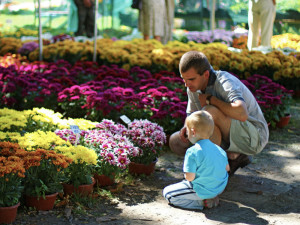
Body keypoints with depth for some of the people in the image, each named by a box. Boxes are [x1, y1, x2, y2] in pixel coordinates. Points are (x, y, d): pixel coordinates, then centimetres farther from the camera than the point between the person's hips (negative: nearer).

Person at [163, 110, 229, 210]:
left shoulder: (192, 152, -22)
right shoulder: (219, 150, 1)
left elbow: (189, 177, -23)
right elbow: (227, 168, 13)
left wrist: (186, 175, 0)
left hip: (203, 191, -8)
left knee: (167, 192, 2)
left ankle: (201, 203, -7)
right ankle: (211, 197, 11)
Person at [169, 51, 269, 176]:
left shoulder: (225, 82, -26)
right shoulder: (194, 87, -2)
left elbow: (242, 114, -46)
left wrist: (210, 99, -30)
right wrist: (186, 129, -14)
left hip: (253, 136, -9)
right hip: (230, 136, 9)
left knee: (210, 112, -34)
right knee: (175, 141, 2)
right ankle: (233, 156, 4)